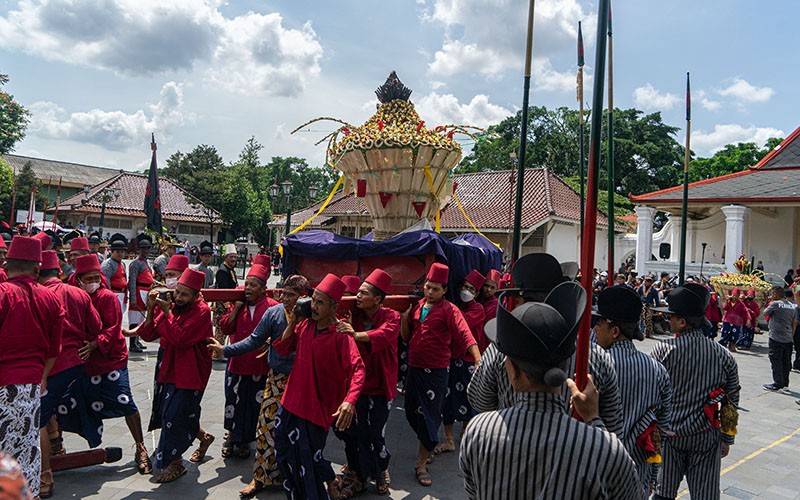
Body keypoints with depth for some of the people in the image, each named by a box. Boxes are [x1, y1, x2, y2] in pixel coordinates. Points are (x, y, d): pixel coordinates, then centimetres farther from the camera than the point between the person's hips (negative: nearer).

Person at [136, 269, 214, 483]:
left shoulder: (201, 311, -18)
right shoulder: (171, 306, 1)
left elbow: (180, 339, -27)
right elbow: (148, 335, -2)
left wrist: (167, 312, -23)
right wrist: (151, 309, -15)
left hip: (191, 372, -7)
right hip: (172, 369, 7)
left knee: (175, 415, -5)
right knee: (177, 415, 16)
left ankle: (174, 463, 13)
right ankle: (202, 435, 42)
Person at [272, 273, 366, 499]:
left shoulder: (340, 334, -17)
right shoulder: (305, 325, 2)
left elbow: (357, 369, -26)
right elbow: (283, 349, 9)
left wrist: (350, 400, -42)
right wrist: (292, 322, -3)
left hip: (318, 406, -7)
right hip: (292, 401, 7)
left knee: (309, 457, 1)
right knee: (284, 452, 17)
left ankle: (330, 481, 28)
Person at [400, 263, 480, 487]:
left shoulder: (449, 310, -9)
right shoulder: (417, 306, 8)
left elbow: (464, 334, -24)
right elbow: (406, 337, 12)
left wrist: (478, 359, -38)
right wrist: (404, 317, -5)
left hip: (436, 371, -6)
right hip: (414, 368, 6)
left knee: (430, 415, 2)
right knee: (412, 412, 14)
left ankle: (422, 463, 14)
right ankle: (429, 446, 41)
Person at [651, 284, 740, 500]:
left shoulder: (663, 350, -14)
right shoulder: (724, 355, -4)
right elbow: (731, 403, 4)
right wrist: (727, 439, 15)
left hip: (669, 434, -2)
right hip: (707, 437, 2)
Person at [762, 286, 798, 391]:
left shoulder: (775, 304, -11)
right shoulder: (793, 306, 9)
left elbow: (765, 313, 1)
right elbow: (794, 323, 13)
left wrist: (770, 303, 9)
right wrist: (791, 336, 19)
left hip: (776, 338, -7)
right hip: (789, 339, 7)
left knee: (776, 361, -2)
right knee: (786, 362, 13)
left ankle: (777, 384, -2)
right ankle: (785, 383, 20)